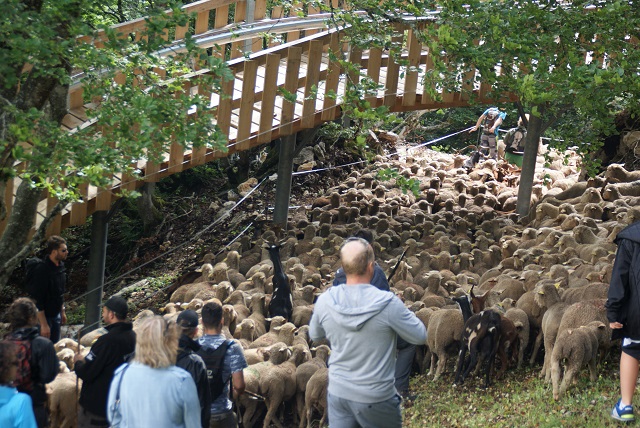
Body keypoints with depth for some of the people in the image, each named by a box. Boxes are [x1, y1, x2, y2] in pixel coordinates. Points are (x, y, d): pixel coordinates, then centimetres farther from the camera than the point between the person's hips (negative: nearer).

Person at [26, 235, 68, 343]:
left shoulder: (60, 265, 3)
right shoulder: (42, 270, -24)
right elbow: (38, 300, -24)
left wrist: (62, 312, 20)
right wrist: (44, 324, -24)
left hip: (56, 315, 8)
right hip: (44, 316, -8)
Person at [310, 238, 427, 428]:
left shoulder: (325, 301, -10)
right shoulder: (388, 303, -22)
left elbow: (314, 335, 10)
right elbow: (420, 336, -7)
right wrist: (404, 312, 8)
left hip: (337, 393, 3)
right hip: (376, 397, -3)